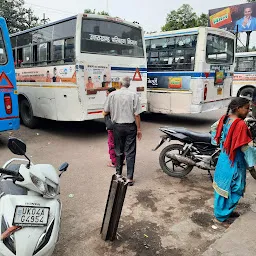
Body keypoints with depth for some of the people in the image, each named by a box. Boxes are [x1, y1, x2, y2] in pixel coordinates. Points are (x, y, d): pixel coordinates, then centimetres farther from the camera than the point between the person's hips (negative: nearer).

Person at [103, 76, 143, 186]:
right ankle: (129, 178, 4)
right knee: (130, 152, 3)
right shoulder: (133, 95, -7)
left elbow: (105, 112, 3)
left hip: (117, 126, 2)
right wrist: (139, 129, 1)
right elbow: (137, 114, -8)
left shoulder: (112, 95, -3)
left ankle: (118, 174, 30)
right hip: (130, 126, -2)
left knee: (118, 151, 17)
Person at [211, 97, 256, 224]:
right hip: (234, 162, -8)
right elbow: (244, 148, -22)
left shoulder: (225, 118, -2)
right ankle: (222, 215, 22)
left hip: (224, 158, 8)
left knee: (222, 186, 19)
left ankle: (225, 211, 38)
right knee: (233, 189, 9)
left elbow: (213, 128, 15)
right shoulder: (241, 124, -25)